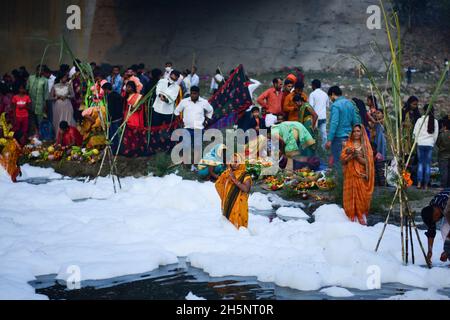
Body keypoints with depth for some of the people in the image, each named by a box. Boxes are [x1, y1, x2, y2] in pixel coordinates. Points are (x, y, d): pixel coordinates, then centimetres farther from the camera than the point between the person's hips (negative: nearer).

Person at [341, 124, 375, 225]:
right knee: (351, 197, -4)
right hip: (350, 175, 1)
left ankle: (362, 217, 0)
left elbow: (367, 162, -3)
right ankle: (353, 218, -2)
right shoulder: (348, 145, 10)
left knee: (361, 197, -5)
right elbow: (343, 159, 1)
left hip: (361, 176, -1)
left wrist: (357, 156, -16)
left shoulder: (366, 146, 6)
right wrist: (352, 155, -15)